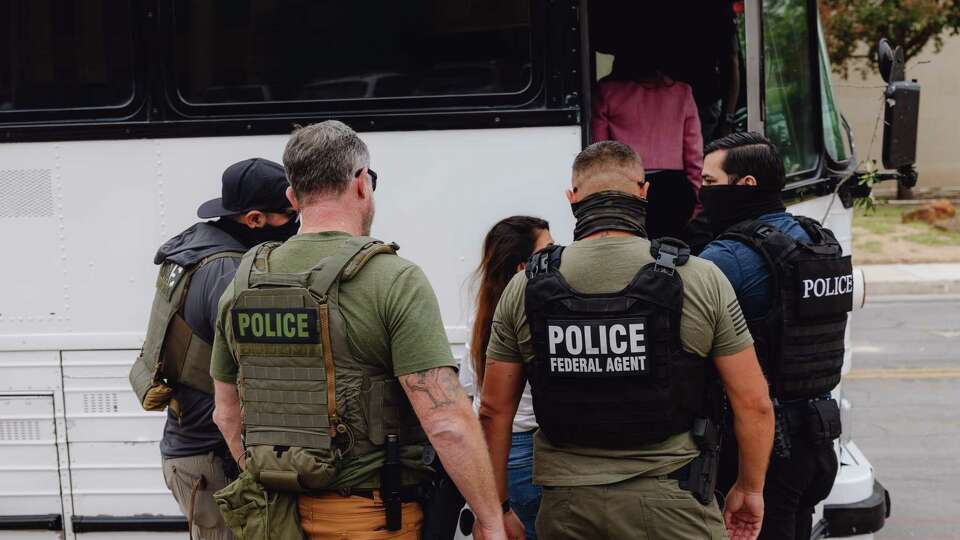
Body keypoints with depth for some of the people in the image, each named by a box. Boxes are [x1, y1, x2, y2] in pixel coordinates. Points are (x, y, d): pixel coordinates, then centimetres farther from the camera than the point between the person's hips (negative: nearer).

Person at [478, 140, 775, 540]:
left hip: (566, 507, 3)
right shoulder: (701, 279, -5)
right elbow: (754, 404, -3)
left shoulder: (524, 288, 1)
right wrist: (750, 488, 11)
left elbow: (494, 410, 3)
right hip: (671, 505, -3)